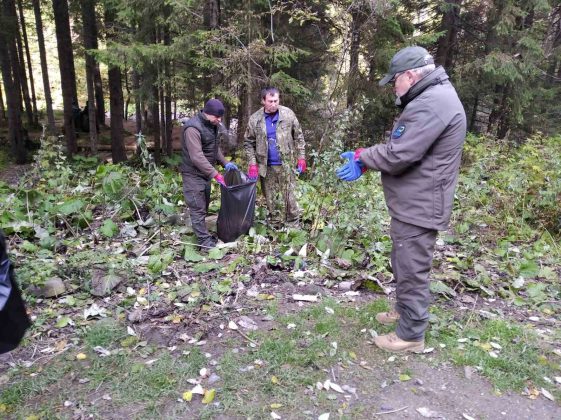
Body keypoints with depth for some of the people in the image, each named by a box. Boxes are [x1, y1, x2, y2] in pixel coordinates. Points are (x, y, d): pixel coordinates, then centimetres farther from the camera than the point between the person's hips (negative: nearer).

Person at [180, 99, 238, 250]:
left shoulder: (213, 126, 5)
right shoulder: (193, 128, -24)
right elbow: (197, 157, -30)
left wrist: (225, 163, 3)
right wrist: (216, 174, -31)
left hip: (205, 172, 9)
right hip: (193, 173, -9)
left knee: (205, 205, 16)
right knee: (198, 208, -4)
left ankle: (202, 233, 27)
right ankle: (205, 241, 2)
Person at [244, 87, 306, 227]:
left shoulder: (288, 114, -4)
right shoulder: (255, 119, -3)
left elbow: (298, 137, 3)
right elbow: (248, 143, 2)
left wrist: (301, 157, -2)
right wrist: (252, 164, -7)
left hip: (286, 164, -1)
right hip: (266, 167, 2)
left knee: (289, 198, 5)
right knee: (271, 200, 13)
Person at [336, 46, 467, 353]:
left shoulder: (431, 103, -22)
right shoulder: (430, 98, 15)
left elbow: (398, 155, -26)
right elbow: (400, 149, 16)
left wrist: (361, 157, -9)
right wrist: (364, 159, 4)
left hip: (418, 207, -11)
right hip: (413, 204, 11)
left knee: (412, 271, 1)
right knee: (403, 265, 23)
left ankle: (411, 336, 16)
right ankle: (404, 311, 41)